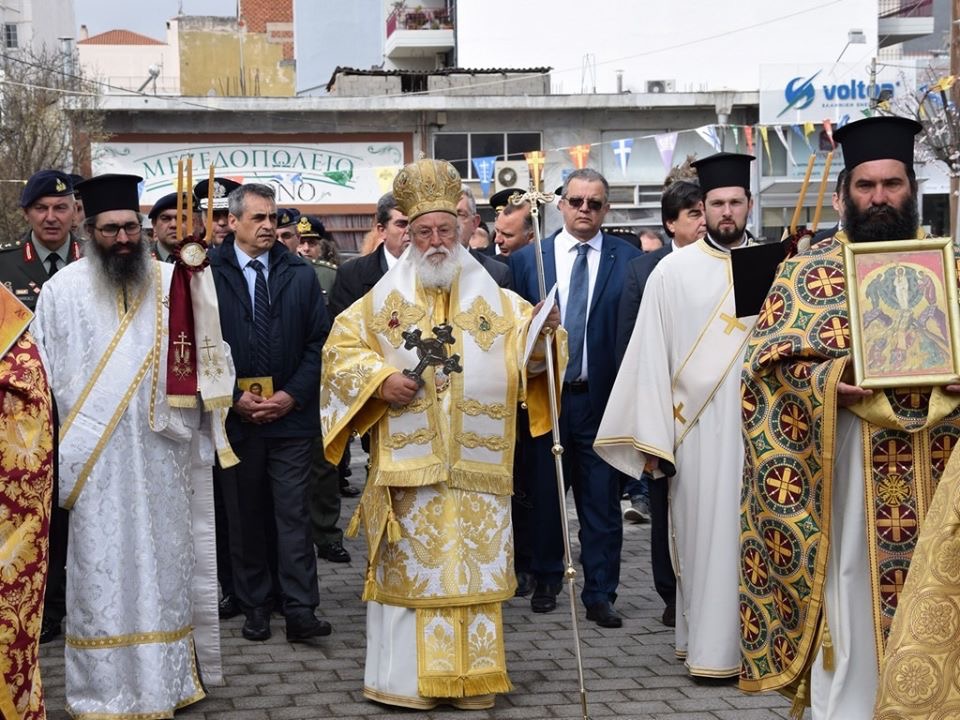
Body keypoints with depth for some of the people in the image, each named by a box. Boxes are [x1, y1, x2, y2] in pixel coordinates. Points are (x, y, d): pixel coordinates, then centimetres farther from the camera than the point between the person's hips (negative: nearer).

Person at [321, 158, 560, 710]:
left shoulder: (495, 301, 9)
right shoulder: (385, 299, 7)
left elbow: (524, 353, 1)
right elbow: (341, 347, 7)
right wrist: (379, 378, -9)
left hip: (475, 470, 1)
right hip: (406, 466, -1)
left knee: (473, 571, 3)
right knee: (410, 571, 2)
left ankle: (471, 677, 12)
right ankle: (408, 679, 9)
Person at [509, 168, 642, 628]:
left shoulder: (628, 259, 1)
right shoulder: (526, 259, 4)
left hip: (602, 396, -1)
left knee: (602, 502, 2)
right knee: (544, 494, 13)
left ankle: (600, 596, 11)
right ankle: (546, 581, 30)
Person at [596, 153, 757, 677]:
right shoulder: (673, 271, 2)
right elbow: (652, 357, 0)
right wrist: (654, 441, -5)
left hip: (757, 428, 2)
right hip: (697, 429, -1)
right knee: (703, 536, 1)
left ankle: (749, 637, 15)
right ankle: (708, 647, 8)